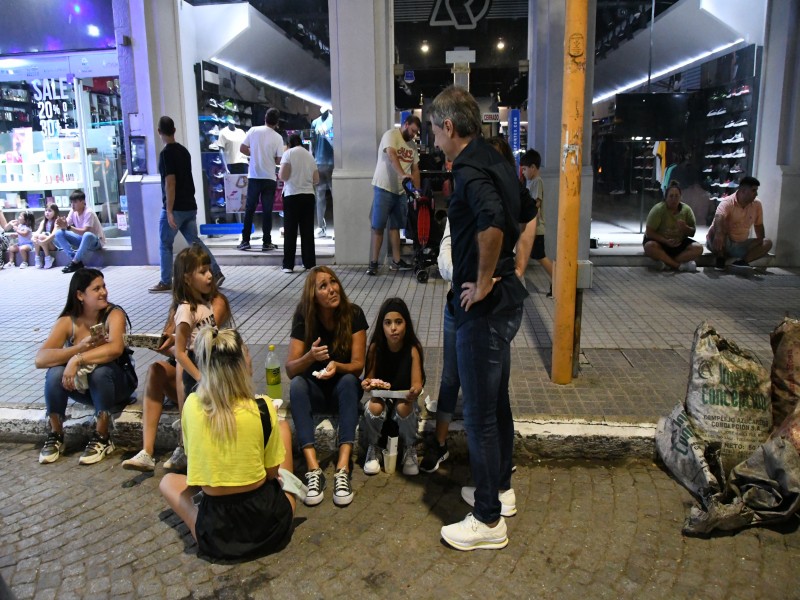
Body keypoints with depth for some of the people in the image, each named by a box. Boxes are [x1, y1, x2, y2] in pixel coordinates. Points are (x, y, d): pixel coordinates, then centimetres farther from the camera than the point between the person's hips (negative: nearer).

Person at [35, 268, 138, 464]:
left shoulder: (114, 314, -17)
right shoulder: (67, 321, -10)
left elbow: (115, 348, -38)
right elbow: (40, 359, -24)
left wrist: (77, 359, -40)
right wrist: (81, 347, -36)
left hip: (114, 382, -2)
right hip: (81, 384, 3)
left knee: (100, 370, -34)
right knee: (55, 373, -26)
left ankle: (102, 439, -18)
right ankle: (56, 436, -5)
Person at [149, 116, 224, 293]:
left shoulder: (166, 153, -14)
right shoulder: (184, 151, 11)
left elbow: (170, 184, -19)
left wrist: (169, 211, -19)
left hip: (176, 208, -7)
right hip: (189, 206, 7)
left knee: (165, 245, 5)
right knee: (194, 241, 11)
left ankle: (165, 283, 12)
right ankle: (216, 273, 2)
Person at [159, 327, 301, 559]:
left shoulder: (191, 405, -9)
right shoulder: (262, 408, -16)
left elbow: (193, 456, 6)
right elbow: (272, 472, -5)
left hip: (215, 535, 2)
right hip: (270, 525, -1)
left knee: (168, 480, 33)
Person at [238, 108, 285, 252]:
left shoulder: (253, 130, -2)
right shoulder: (278, 137, -5)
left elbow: (242, 149, 1)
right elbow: (278, 160, -4)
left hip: (254, 176, 1)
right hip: (269, 178, -1)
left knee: (249, 209, 9)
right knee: (267, 210, 4)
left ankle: (245, 241, 11)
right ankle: (266, 243, 6)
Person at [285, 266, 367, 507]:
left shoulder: (353, 314, -14)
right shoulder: (303, 318, -12)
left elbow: (358, 365, -15)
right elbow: (290, 369, -15)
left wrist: (337, 366, -36)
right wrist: (310, 356, -36)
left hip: (344, 388, -1)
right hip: (314, 390, 1)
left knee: (348, 381, -34)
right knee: (297, 385, -31)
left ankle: (343, 469, -42)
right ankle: (313, 469, -40)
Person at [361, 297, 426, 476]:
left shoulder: (413, 349, -18)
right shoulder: (375, 347, -13)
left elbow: (417, 383, -23)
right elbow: (369, 378, -8)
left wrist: (414, 392, -47)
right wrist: (368, 384, -33)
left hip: (404, 398, -1)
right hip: (381, 396, 1)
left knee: (403, 408, -35)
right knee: (373, 408, -32)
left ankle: (410, 449, -4)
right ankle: (373, 448, -1)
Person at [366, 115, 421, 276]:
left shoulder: (412, 146, 12)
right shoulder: (391, 135, -9)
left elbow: (415, 170, 13)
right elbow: (391, 155, -26)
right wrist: (402, 174, -41)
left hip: (400, 191, 7)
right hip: (384, 188, -7)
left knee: (395, 226, 11)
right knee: (378, 227, -4)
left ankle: (396, 261, 17)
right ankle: (373, 263, 0)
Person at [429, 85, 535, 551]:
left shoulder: (470, 168, -18)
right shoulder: (496, 161, 12)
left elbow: (492, 223, -37)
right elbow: (528, 215, 24)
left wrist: (483, 283, -24)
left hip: (485, 305, -10)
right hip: (508, 297, 10)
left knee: (480, 412, 0)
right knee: (497, 401, 21)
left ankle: (489, 520, 14)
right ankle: (501, 489, 38)